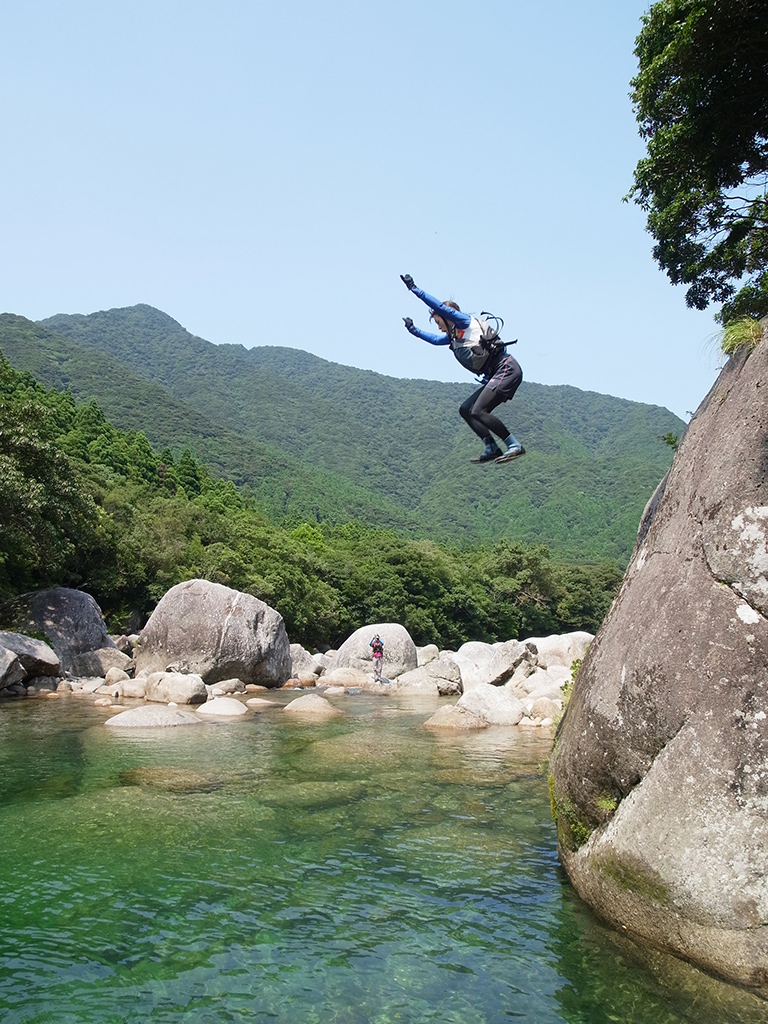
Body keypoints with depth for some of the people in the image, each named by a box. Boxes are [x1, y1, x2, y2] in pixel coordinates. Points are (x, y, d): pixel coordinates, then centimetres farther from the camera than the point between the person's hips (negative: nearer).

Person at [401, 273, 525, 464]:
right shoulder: (453, 336, 21)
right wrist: (414, 331, 37)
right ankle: (492, 448, 3)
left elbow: (440, 307, -13)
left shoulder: (466, 322, -3)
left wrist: (415, 289, -9)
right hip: (495, 376, 10)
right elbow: (435, 339, 39)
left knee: (478, 411, -20)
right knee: (466, 409, 8)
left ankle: (515, 446, -17)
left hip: (507, 369, -10)